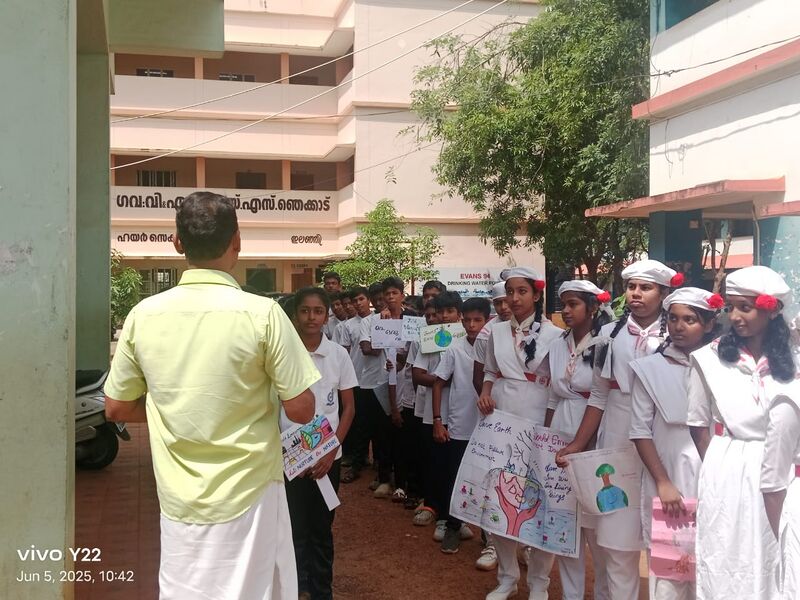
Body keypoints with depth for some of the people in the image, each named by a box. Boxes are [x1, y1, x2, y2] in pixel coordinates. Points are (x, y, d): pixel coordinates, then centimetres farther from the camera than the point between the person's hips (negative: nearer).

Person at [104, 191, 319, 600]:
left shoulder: (144, 315, -5)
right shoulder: (262, 314, -16)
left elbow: (116, 408, 6)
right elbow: (301, 410, -12)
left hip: (178, 502, 3)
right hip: (248, 497, -3)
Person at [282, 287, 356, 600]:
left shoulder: (338, 354, -1)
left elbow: (348, 407, 4)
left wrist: (331, 451, -6)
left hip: (327, 455, 1)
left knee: (321, 528, 11)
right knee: (295, 528, 1)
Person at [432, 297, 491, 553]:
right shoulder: (454, 349, -4)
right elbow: (438, 383, 1)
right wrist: (437, 421, -3)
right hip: (458, 428, 0)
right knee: (452, 480, 8)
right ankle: (453, 527, 26)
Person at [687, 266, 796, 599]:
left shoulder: (790, 360, 1)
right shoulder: (710, 359, -4)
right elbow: (699, 427, 2)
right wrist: (719, 469, 0)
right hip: (727, 475, -2)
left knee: (770, 566, 12)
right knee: (724, 565, 6)